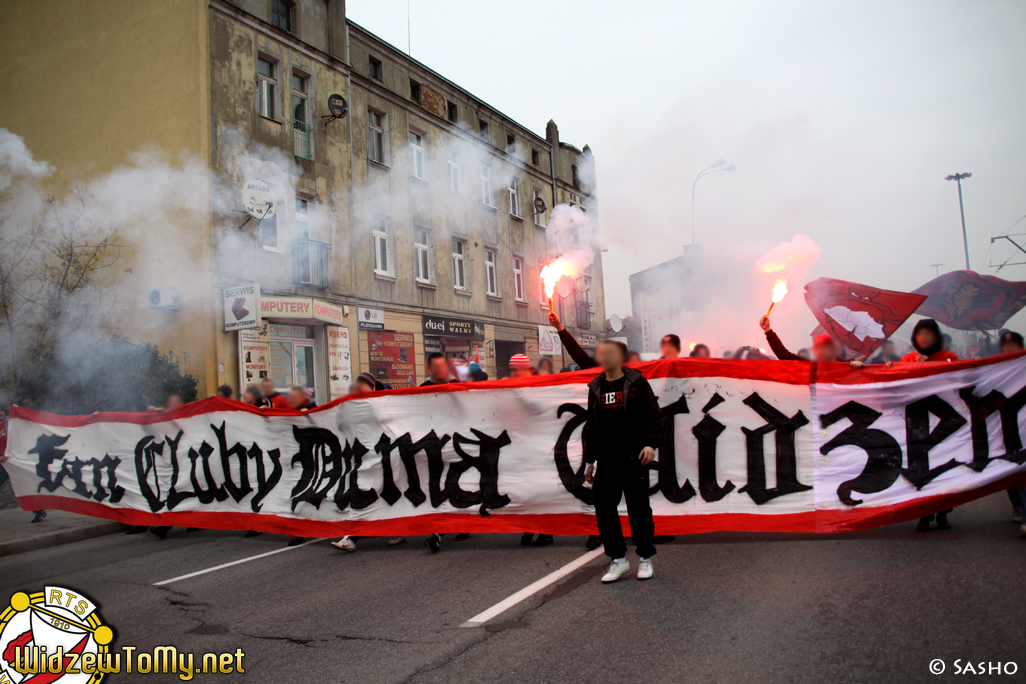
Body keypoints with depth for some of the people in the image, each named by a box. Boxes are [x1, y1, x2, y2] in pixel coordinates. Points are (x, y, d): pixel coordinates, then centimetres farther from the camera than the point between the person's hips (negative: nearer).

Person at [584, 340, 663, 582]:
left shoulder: (636, 383, 0)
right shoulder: (595, 387, 13)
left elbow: (653, 415, -3)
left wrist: (651, 443, -18)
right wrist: (589, 460, 16)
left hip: (633, 458, -4)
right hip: (606, 460, 4)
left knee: (638, 508, 3)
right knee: (604, 508, 0)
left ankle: (645, 558, 18)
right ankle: (618, 559, 14)